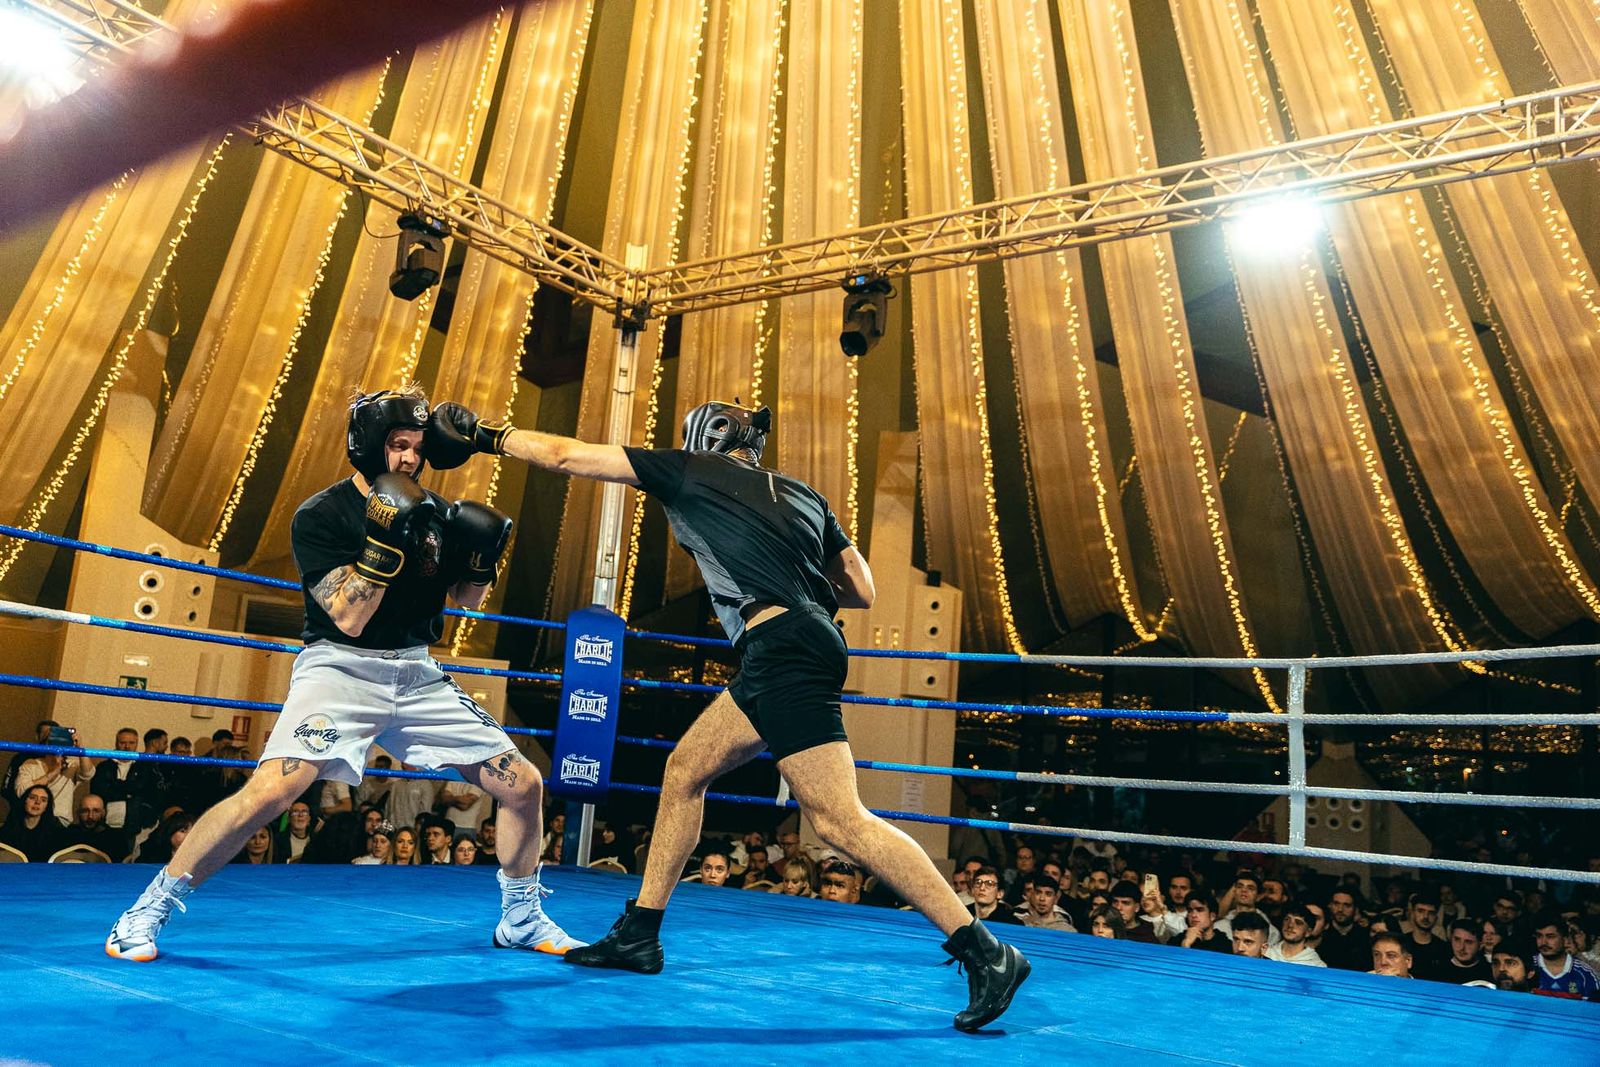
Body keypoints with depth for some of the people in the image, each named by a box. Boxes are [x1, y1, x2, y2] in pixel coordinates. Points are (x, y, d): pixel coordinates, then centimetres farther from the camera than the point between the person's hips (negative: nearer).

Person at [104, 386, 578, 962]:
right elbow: (349, 618, -17)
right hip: (341, 669, -4)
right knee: (269, 790, -27)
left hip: (418, 675, 5)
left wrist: (481, 556, -6)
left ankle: (521, 919, 21)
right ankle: (147, 911, 0)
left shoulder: (431, 510, 7)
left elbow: (466, 598, 15)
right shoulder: (321, 515, -8)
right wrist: (385, 539, -26)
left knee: (523, 785, 0)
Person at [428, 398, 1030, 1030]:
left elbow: (565, 455, 14)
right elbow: (861, 592, 20)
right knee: (685, 769, 17)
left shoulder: (693, 470, 8)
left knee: (838, 819, -9)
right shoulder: (803, 496, 23)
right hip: (810, 644, 9)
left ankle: (985, 952, -5)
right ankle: (638, 936, 26)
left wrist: (484, 437, 28)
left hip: (782, 648, -9)